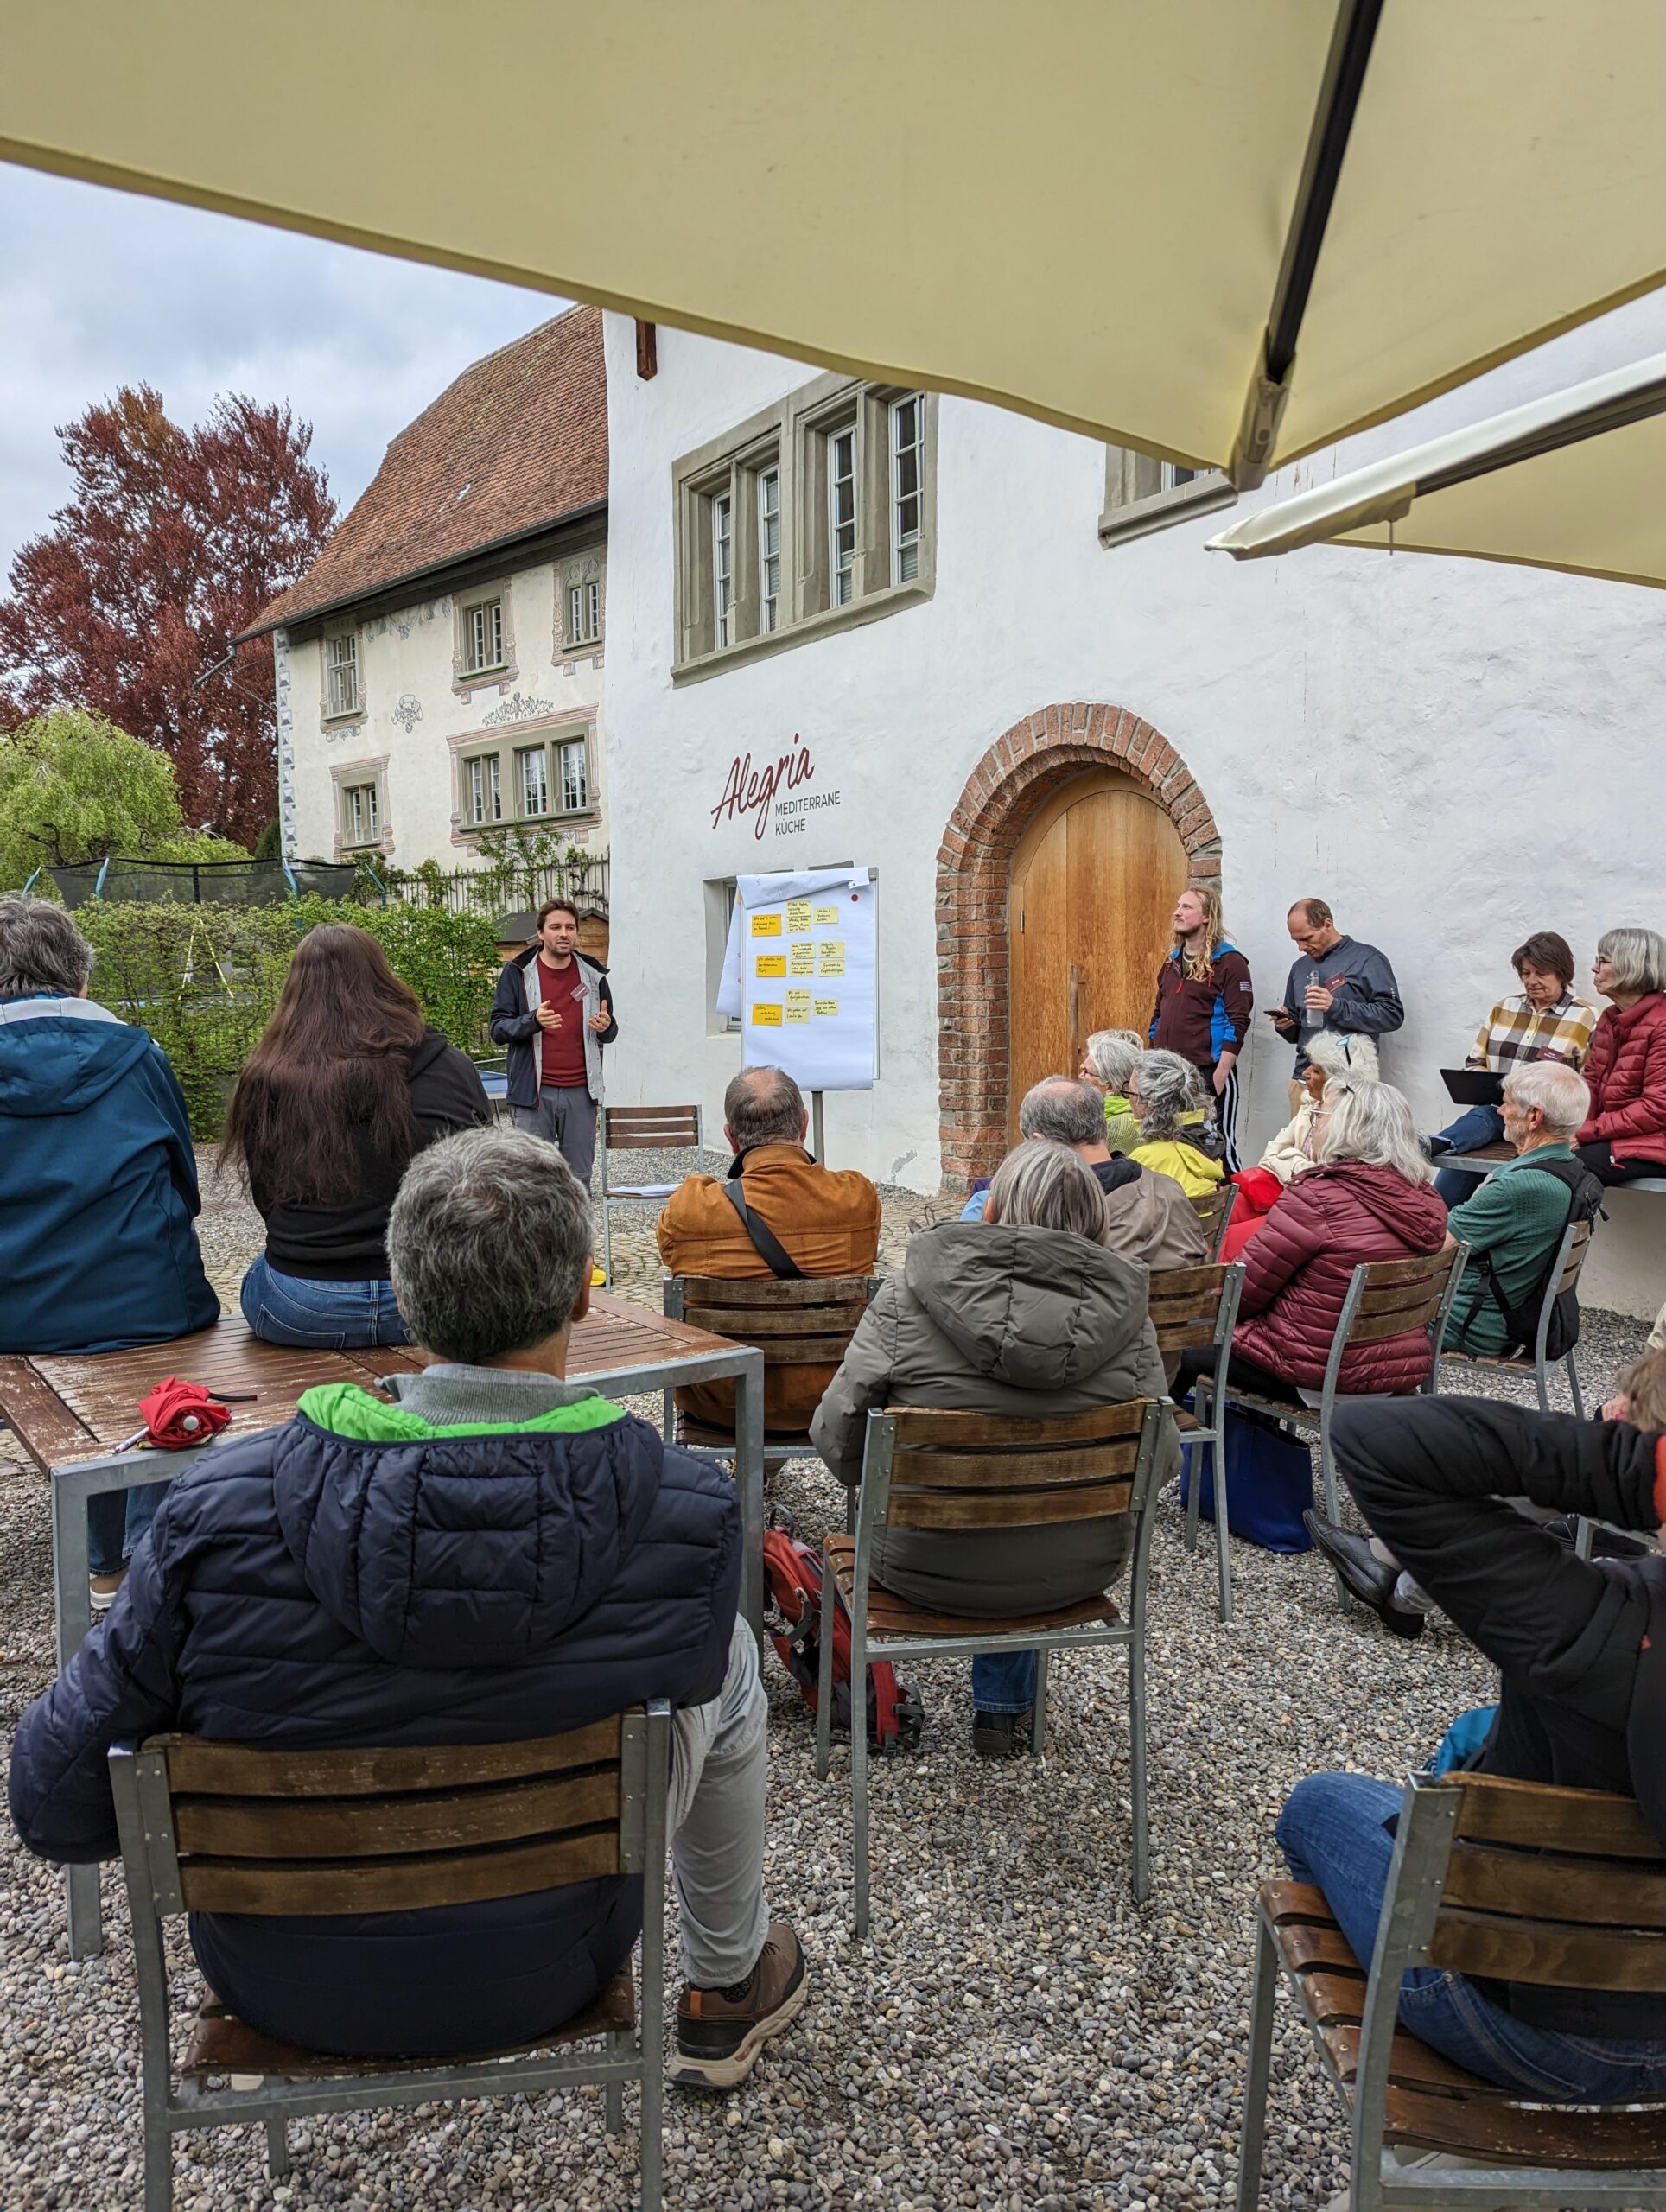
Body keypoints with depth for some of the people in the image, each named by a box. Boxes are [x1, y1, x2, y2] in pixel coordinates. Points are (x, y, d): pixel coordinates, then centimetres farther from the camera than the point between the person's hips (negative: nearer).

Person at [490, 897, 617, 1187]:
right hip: (533, 1093, -3)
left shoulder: (593, 975, 11)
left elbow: (609, 1034, 19)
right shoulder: (517, 972, 2)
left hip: (581, 1092, 3)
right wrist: (533, 1021, -21)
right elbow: (498, 1030, -2)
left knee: (579, 1178, 7)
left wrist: (606, 1027, -6)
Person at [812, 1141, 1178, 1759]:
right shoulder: (1123, 1310, -12)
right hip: (1079, 1572, 2)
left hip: (928, 1568, -1)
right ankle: (1003, 1709, 45)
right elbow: (1158, 1458, -5)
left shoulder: (909, 1296, -17)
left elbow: (837, 1434, -12)